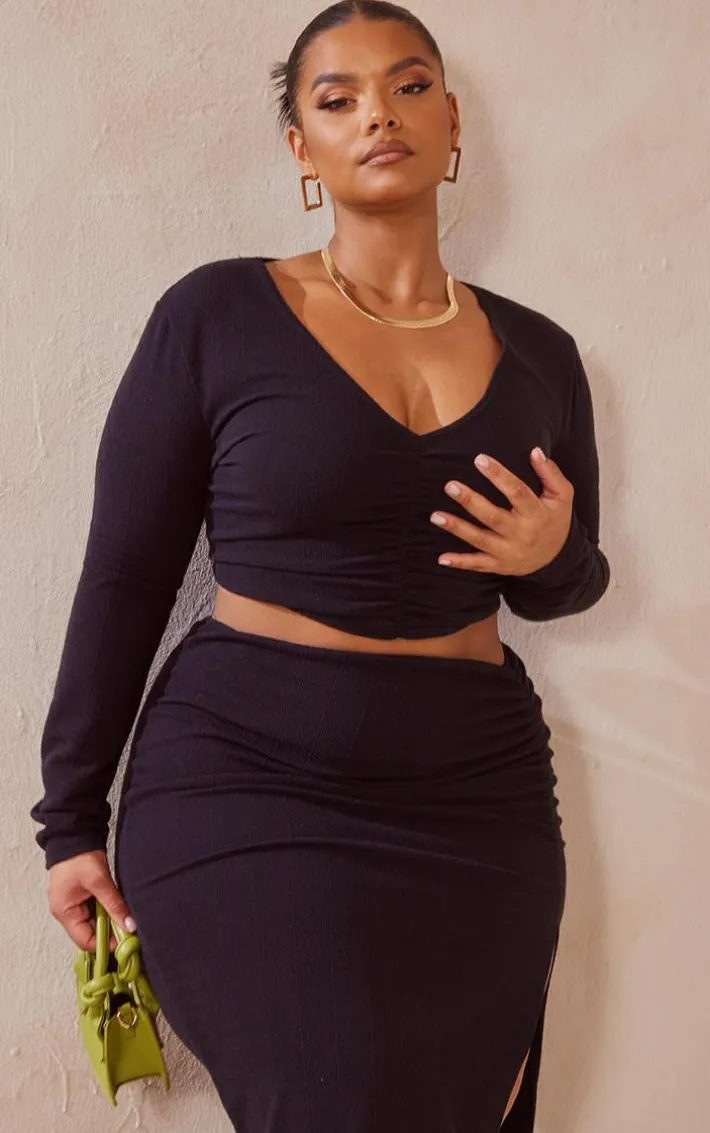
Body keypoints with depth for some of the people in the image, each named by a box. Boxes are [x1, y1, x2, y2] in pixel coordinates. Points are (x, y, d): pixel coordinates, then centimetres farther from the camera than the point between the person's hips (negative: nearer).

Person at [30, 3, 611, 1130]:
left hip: (478, 796, 4)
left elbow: (569, 582, 18)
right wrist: (73, 816, 1)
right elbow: (124, 576, -1)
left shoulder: (538, 352, 7)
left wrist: (554, 557, -6)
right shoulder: (217, 316, -4)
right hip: (250, 785, -4)